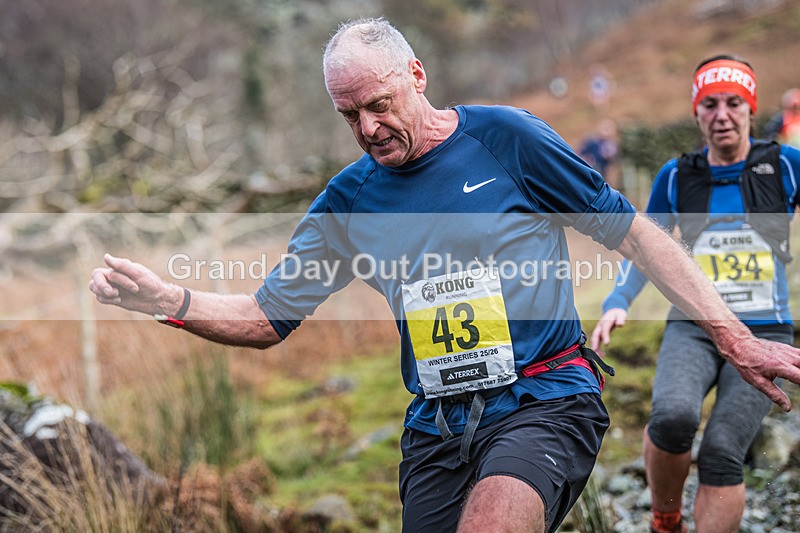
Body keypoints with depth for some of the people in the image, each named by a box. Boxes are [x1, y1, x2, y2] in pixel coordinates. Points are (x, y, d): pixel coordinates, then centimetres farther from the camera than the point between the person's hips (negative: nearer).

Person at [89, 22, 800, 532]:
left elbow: (633, 233, 2)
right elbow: (268, 317, 9)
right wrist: (169, 301, -11)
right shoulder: (350, 197, 8)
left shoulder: (504, 137, -2)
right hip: (437, 428, 5)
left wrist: (736, 340, -3)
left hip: (544, 401, -5)